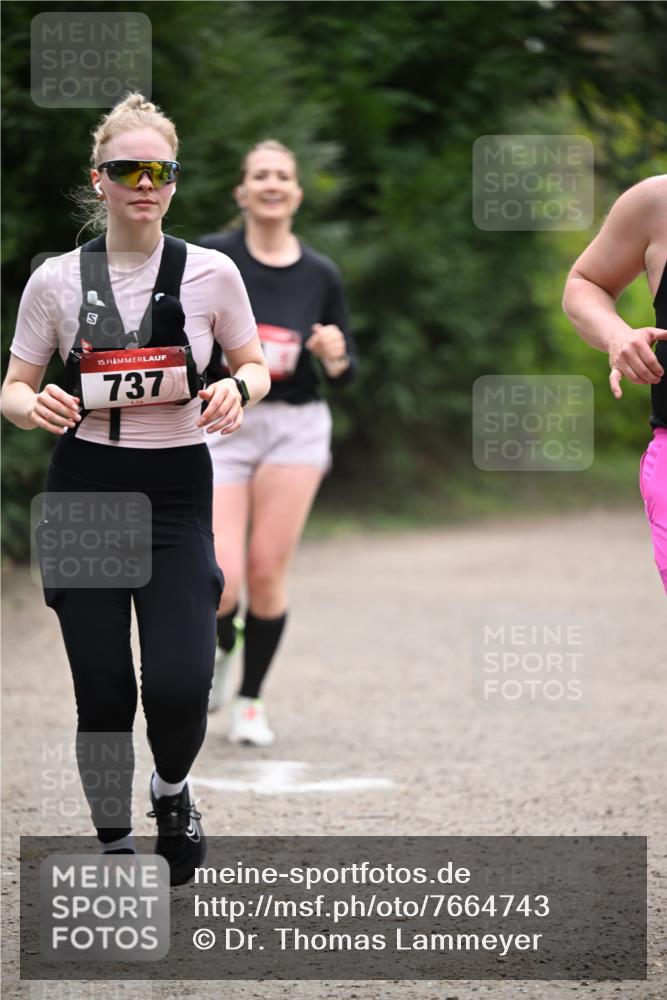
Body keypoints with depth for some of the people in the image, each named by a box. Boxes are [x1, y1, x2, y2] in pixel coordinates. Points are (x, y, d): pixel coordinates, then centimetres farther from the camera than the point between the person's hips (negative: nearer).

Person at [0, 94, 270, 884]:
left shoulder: (212, 273, -1)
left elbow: (255, 366, 10)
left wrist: (237, 389, -13)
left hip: (176, 493, 0)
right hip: (84, 490, 0)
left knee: (179, 685, -13)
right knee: (102, 693, -1)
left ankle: (171, 789, 22)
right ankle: (113, 841, 21)